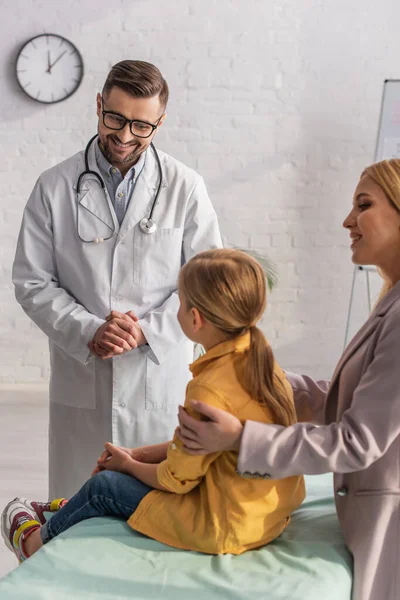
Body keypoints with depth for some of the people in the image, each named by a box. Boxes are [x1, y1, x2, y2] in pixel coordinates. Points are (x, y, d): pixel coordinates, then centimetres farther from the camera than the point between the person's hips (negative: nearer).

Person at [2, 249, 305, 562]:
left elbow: (176, 480, -15)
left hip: (226, 528, -8)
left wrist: (129, 465, 5)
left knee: (105, 486, 8)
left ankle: (39, 540, 34)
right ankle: (69, 514, 41)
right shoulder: (261, 360, 0)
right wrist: (134, 455, 12)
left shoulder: (210, 389, -26)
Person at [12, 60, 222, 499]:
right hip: (81, 379, 1)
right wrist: (89, 332, -13)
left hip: (161, 377, 0)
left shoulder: (185, 188, 0)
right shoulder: (54, 187, 1)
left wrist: (147, 330, -12)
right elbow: (32, 282, 1)